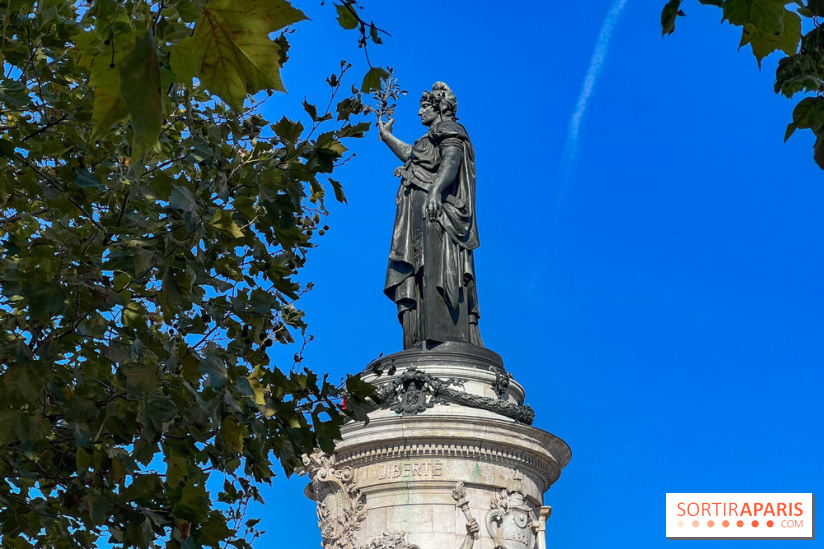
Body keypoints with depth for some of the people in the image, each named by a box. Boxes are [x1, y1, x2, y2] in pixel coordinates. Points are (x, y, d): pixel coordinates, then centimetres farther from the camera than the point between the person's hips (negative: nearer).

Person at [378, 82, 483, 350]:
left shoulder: (448, 129, 3)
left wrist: (435, 189, -35)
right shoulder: (430, 139, 30)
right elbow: (410, 154, 50)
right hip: (422, 211, 10)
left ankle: (440, 338, -36)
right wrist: (386, 136, 63)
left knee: (434, 265, -23)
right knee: (417, 272, -2)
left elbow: (452, 158, -17)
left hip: (435, 207, -10)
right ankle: (420, 341, -12)